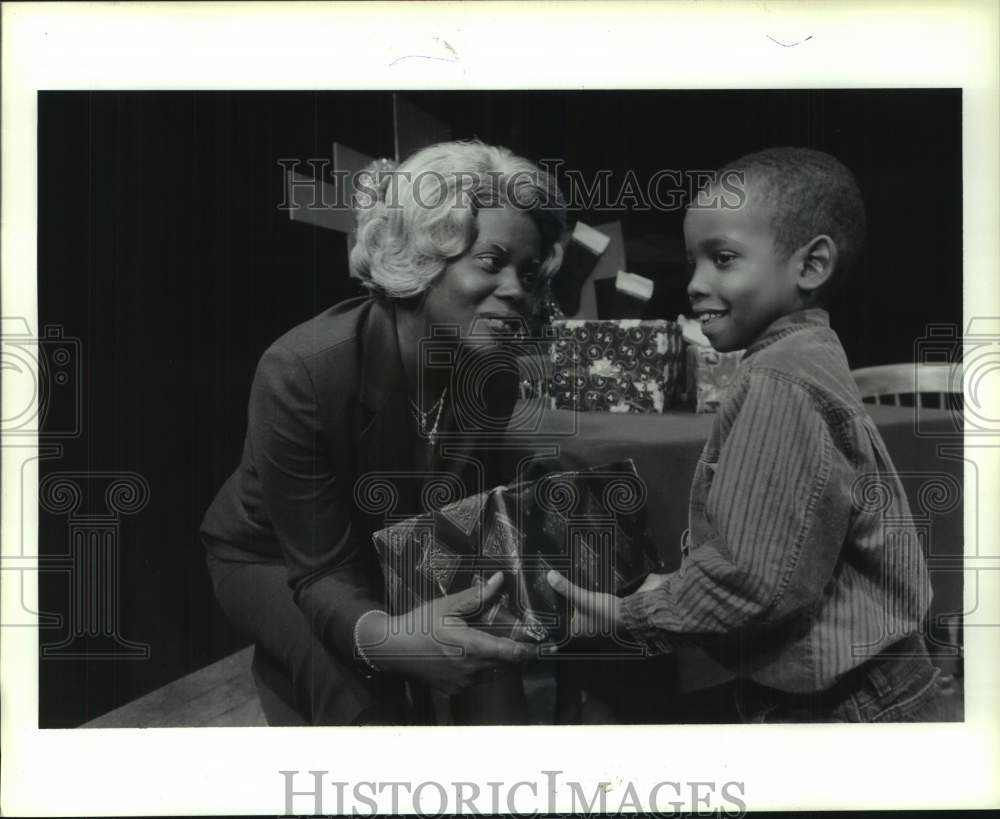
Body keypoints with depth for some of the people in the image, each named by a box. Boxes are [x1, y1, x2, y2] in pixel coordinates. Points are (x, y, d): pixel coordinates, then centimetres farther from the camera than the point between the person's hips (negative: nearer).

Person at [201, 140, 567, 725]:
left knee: (488, 661, -18)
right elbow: (323, 572, -33)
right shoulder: (303, 371, -35)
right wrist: (386, 639, -53)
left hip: (402, 556, 5)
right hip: (275, 559, -4)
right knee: (368, 697, -29)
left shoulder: (495, 375, -17)